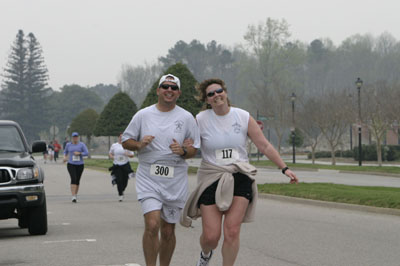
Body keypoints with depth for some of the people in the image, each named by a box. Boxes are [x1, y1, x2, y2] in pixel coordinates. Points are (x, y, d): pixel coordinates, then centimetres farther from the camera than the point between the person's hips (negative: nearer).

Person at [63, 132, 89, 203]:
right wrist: (65, 157, 4)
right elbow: (65, 151, 22)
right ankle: (73, 197, -23)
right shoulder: (68, 144, 5)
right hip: (71, 164, -1)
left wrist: (79, 153, -18)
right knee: (73, 179, -17)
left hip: (80, 165, 1)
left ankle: (76, 195, 27)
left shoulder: (82, 144, 0)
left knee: (77, 180, 9)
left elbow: (86, 153, -5)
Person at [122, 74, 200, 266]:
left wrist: (183, 151, -13)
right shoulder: (143, 115, 4)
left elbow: (194, 149, 8)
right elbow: (125, 141, 10)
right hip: (148, 179, -1)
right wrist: (139, 144, -11)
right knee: (152, 225, -18)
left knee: (168, 231, 7)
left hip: (175, 182, 1)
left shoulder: (187, 118, 5)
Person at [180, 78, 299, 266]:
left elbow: (265, 146, 5)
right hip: (211, 179, -1)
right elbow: (189, 148, 9)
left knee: (232, 232, -11)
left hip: (240, 178, 1)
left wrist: (284, 168, 2)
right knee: (211, 235, -4)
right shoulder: (201, 120, 0)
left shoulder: (243, 117, 2)